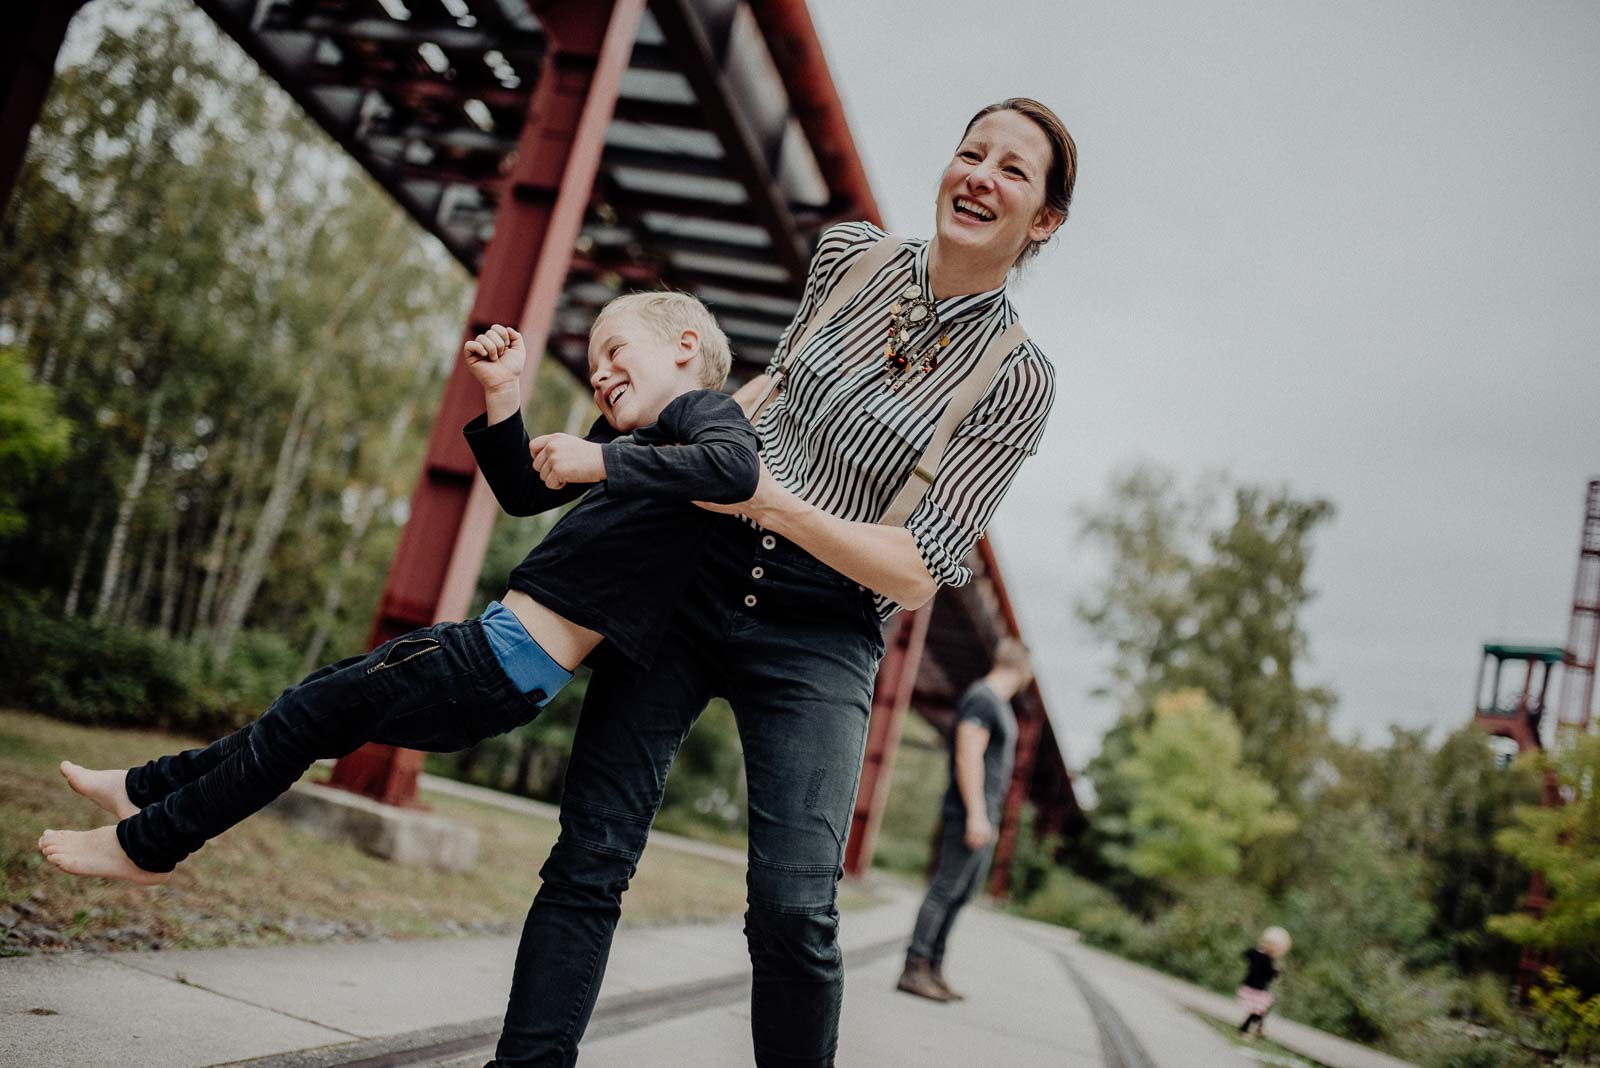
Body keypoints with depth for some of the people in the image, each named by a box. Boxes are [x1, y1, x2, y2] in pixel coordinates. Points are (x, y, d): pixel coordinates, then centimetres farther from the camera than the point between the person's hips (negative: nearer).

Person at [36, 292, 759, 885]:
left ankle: (145, 844, 22)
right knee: (326, 699, 20)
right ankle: (145, 790, 38)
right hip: (500, 645, 9)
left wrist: (601, 461, -31)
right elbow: (523, 492, 24)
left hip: (501, 667, -9)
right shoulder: (630, 434, 18)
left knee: (310, 712, 4)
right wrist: (501, 394, 13)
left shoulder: (702, 409, -8)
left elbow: (738, 466, -32)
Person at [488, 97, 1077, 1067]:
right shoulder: (850, 255, 5)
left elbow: (917, 574, -10)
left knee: (795, 908, -15)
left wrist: (773, 500, -19)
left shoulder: (1017, 382, -6)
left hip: (821, 636, -3)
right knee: (593, 855, -4)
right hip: (693, 573, 3)